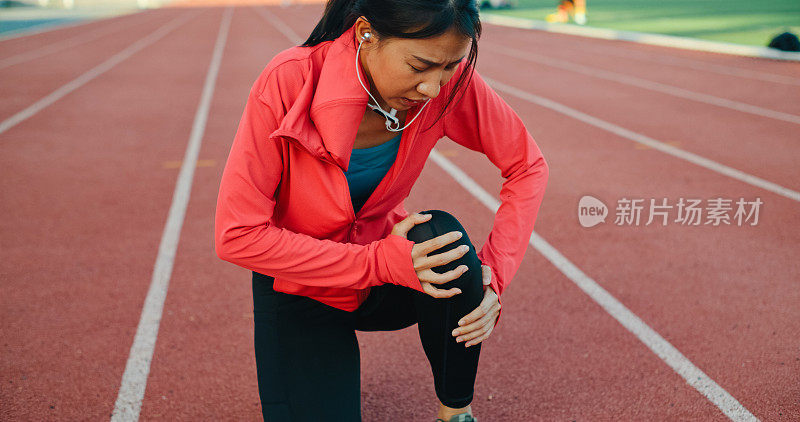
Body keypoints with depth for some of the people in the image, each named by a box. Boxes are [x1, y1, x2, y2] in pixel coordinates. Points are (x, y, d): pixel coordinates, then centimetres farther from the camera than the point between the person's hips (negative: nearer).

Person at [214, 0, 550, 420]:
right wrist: (380, 262, -31)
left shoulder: (449, 80, -20)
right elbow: (237, 236, -27)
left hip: (386, 254, 2)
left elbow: (527, 166, -7)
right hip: (301, 288, -2)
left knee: (442, 235, -30)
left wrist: (493, 276, -20)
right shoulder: (286, 83, -29)